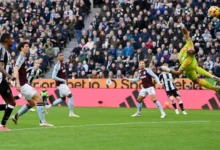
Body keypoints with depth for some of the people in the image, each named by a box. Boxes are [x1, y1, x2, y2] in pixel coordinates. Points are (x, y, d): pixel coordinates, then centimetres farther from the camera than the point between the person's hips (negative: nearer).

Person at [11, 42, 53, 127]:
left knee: (32, 103, 19)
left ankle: (16, 117, 22)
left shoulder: (23, 58, 17)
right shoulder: (21, 57, -12)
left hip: (25, 84, 10)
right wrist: (18, 83, -33)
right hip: (22, 84, -10)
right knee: (39, 98, -15)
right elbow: (16, 69, -25)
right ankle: (42, 121, -18)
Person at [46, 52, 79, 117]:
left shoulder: (63, 64, 8)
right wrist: (63, 80, -20)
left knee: (62, 98, 18)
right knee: (70, 95, -12)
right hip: (60, 83, -9)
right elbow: (53, 77, -22)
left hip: (63, 83, 9)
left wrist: (65, 80, 12)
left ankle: (49, 106, 27)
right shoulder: (57, 65, -19)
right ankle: (71, 113, -7)